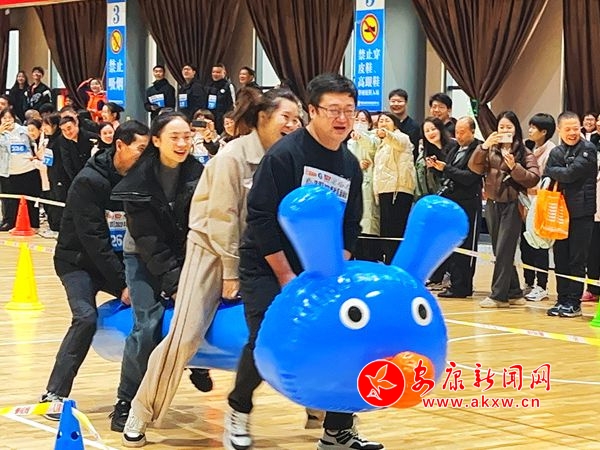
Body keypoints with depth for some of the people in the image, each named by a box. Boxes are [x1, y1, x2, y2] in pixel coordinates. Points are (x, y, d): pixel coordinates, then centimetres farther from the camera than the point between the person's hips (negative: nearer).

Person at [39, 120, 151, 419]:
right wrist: (122, 284, -26)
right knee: (86, 318, -26)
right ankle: (54, 394, -19)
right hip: (79, 261, -6)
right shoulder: (89, 181, -20)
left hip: (117, 261, 6)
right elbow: (93, 237, -24)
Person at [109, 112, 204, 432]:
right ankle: (125, 403, -6)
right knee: (148, 326, -16)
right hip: (145, 257, -3)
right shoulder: (139, 180, -18)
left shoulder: (198, 174, -10)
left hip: (186, 254, 3)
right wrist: (174, 282, -24)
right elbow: (148, 239, -19)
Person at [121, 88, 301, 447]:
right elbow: (222, 218, -16)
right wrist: (230, 271, -15)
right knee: (184, 336, -11)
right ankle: (142, 412, 3)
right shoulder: (234, 155, -16)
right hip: (213, 247, -5)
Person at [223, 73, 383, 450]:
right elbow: (261, 217, -18)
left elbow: (350, 227, 11)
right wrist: (286, 276, -16)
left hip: (321, 273, 6)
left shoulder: (350, 166, 5)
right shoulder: (284, 154, -15)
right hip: (268, 267, -6)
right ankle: (238, 410, 8)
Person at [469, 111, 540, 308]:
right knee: (500, 252, 9)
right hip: (492, 205, 5)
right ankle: (514, 293, 18)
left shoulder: (524, 152, 0)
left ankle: (499, 295, -3)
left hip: (512, 205, -5)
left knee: (504, 251, -7)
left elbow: (533, 179, -9)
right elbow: (475, 167, -5)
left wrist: (514, 167, -22)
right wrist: (483, 147, -18)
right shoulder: (490, 150, 9)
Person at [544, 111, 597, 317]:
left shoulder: (588, 149, -5)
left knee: (577, 260, -2)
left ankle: (574, 302, 4)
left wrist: (553, 172, 0)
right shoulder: (556, 152, 12)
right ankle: (562, 300, 16)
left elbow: (571, 174, -15)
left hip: (581, 213, -5)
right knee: (560, 259, 8)